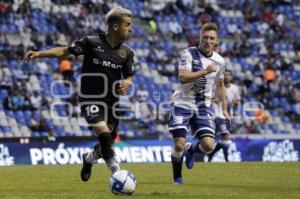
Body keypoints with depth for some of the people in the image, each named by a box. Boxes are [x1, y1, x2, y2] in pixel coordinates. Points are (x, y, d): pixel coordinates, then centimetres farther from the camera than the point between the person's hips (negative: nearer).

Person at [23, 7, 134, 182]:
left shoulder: (127, 52, 0)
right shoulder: (92, 42, -12)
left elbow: (129, 76, 11)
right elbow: (65, 51, -5)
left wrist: (126, 83, -14)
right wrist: (40, 54, -17)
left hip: (112, 102, 5)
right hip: (91, 100, -5)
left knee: (107, 145, 10)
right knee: (105, 135, -25)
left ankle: (88, 159, 43)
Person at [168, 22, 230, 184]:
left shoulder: (219, 61, 5)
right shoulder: (189, 54, -10)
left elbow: (220, 86, 21)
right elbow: (182, 77, -23)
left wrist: (224, 109, 20)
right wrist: (205, 71, -29)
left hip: (203, 106, 4)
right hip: (182, 104, -3)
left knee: (208, 145, -14)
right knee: (179, 145, -11)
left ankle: (191, 149, 23)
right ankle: (177, 177, 17)